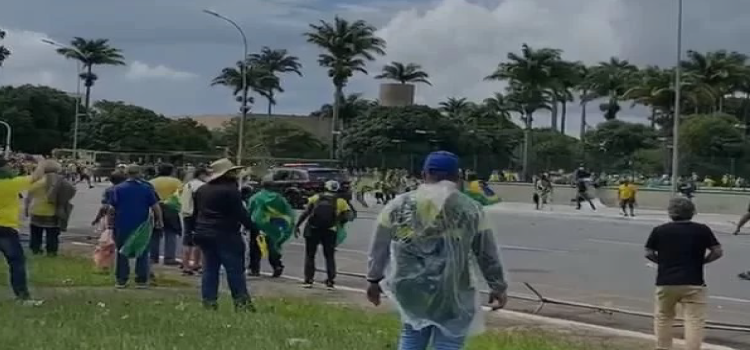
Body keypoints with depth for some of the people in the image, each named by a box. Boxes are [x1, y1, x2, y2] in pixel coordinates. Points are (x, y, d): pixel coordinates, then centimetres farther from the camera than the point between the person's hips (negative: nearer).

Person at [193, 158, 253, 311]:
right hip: (225, 235, -7)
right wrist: (251, 226, -7)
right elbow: (240, 213, -15)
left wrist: (197, 230, 26)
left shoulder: (202, 190, 14)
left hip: (204, 234, 7)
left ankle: (209, 301, 5)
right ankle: (241, 301, -5)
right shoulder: (230, 190, -12)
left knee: (210, 269, 10)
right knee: (235, 269, -3)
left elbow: (195, 212, 20)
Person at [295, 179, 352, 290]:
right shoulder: (340, 201, 8)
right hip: (329, 231, 0)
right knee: (330, 257, 15)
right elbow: (348, 216, -4)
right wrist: (339, 222, 12)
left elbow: (306, 213, 0)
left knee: (310, 255, 14)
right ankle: (330, 281, 10)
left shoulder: (316, 198, 9)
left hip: (313, 230, 0)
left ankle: (308, 280, 9)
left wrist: (297, 225, 1)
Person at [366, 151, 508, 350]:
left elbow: (379, 248, 9)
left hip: (410, 288, 3)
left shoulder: (398, 206, 2)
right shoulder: (470, 209, -2)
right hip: (451, 292, -3)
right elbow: (488, 255, 6)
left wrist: (374, 279, 22)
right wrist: (498, 287, 17)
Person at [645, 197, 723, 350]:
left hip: (665, 282, 2)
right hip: (693, 283, -2)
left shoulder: (659, 231, 1)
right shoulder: (702, 230, -2)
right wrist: (701, 261, 10)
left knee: (662, 318, 19)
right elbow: (717, 252, -1)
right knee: (694, 320, 1)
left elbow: (649, 253, 4)